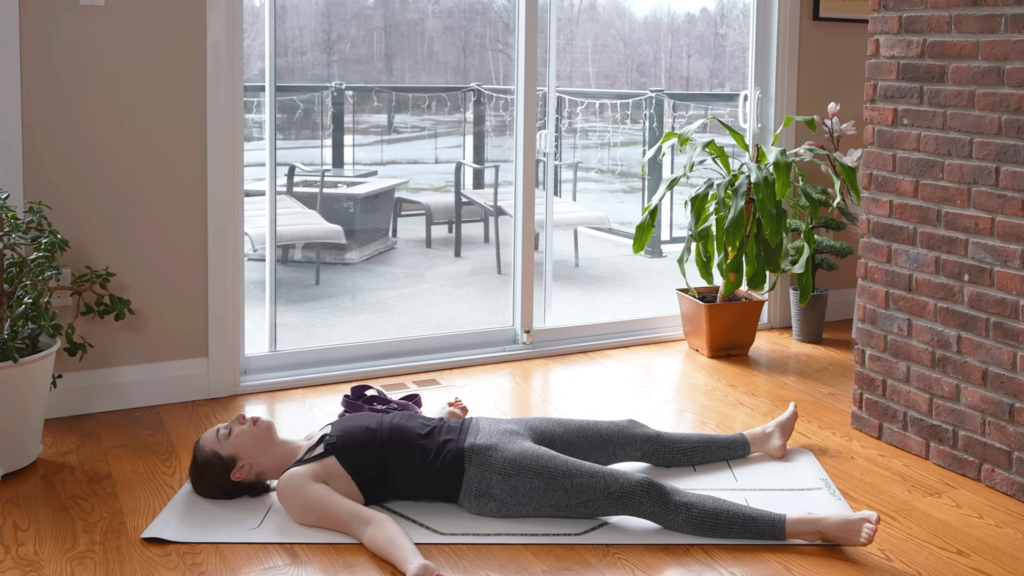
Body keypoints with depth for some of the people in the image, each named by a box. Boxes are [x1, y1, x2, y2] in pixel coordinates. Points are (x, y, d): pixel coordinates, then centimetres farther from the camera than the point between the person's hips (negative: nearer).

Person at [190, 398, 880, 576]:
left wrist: (445, 416, 29)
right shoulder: (296, 484, -8)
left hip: (483, 432, 8)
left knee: (635, 437, 14)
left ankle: (760, 439, 33)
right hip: (485, 474, -8)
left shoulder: (317, 438, 17)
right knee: (649, 495, -14)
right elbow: (367, 519, -26)